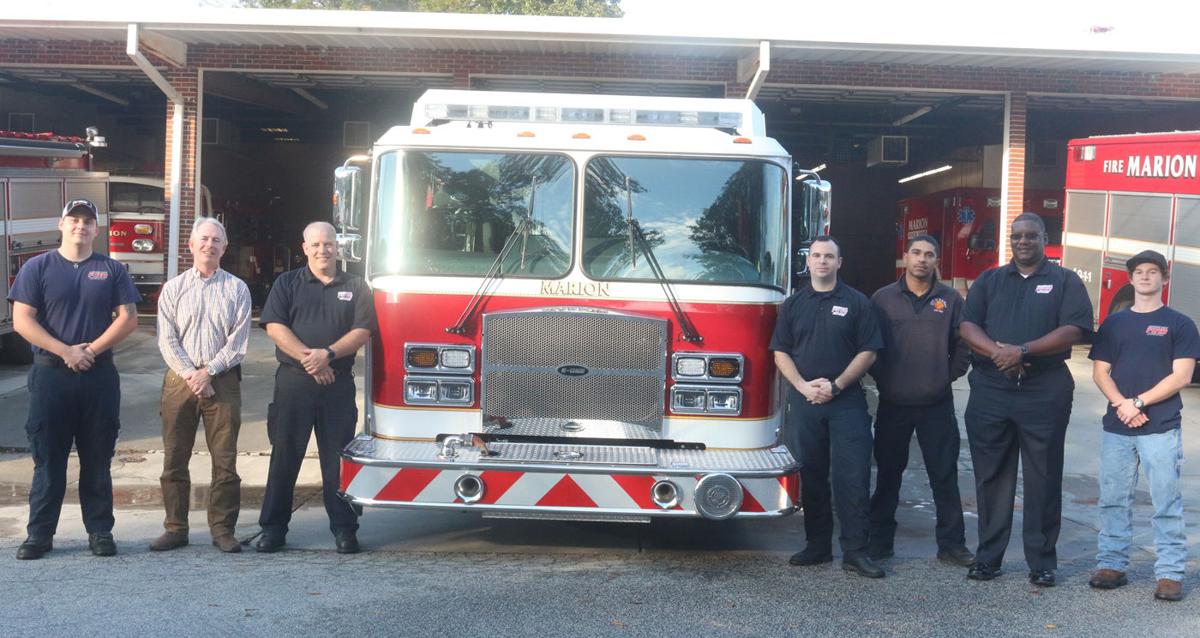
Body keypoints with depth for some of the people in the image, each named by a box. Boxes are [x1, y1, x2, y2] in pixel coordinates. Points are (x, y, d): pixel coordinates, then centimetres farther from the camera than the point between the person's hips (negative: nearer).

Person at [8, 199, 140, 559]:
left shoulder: (113, 270, 8)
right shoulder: (38, 268, 5)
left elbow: (128, 318, 1)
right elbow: (22, 320, -3)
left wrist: (92, 349, -11)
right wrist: (65, 351, -12)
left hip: (99, 375, 1)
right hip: (50, 373, -1)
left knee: (98, 459, 6)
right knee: (48, 458, 4)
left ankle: (100, 531, 13)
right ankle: (40, 534, 11)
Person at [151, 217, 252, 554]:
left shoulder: (237, 289, 6)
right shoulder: (173, 288, 9)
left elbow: (238, 341, -1)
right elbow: (167, 340, 2)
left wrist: (208, 371, -10)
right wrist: (190, 375, -10)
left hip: (223, 381, -1)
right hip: (179, 380, 1)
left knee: (225, 460, 0)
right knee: (174, 459, 4)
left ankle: (222, 529, 7)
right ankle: (175, 528, 13)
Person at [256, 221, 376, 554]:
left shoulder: (355, 287, 9)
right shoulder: (287, 283, 8)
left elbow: (362, 331, 0)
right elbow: (274, 327, -3)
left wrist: (328, 354, -15)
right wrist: (308, 358, -14)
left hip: (339, 383, 0)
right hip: (293, 381, 0)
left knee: (337, 457, 4)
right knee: (285, 455, 2)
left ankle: (344, 529, 10)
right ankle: (274, 528, 9)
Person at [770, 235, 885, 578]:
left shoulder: (857, 303, 4)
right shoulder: (793, 304, 10)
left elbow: (868, 352, -1)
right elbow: (781, 353, 7)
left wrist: (836, 385, -11)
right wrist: (804, 386, -9)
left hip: (847, 402, -2)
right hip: (804, 402, 2)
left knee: (853, 476, -5)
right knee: (810, 475, 6)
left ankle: (855, 551, 0)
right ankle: (818, 545, 15)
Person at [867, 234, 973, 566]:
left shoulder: (950, 299, 3)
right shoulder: (883, 298, 2)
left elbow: (962, 346, 6)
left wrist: (947, 377, 3)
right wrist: (881, 377, 2)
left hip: (937, 405, 0)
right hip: (893, 404, 0)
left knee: (945, 475, 4)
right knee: (888, 474, 8)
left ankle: (951, 543, 13)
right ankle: (879, 541, 17)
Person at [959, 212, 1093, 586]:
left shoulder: (1065, 282, 7)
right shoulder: (989, 281, 15)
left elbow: (1074, 330, -7)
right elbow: (967, 326, 4)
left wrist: (1023, 351, -17)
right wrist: (996, 351, -15)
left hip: (1045, 391, -2)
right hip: (989, 390, 2)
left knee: (1043, 480, 2)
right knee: (991, 477, 6)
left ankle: (1042, 562, 11)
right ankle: (988, 557, 15)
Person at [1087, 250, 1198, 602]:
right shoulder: (1113, 323, 13)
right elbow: (1100, 372, 7)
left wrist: (1138, 402, -13)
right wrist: (1122, 405, -10)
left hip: (1161, 428, -3)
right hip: (1116, 428, 3)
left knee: (1166, 503, -2)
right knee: (1113, 500, 6)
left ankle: (1170, 573, 4)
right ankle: (1111, 565, 15)